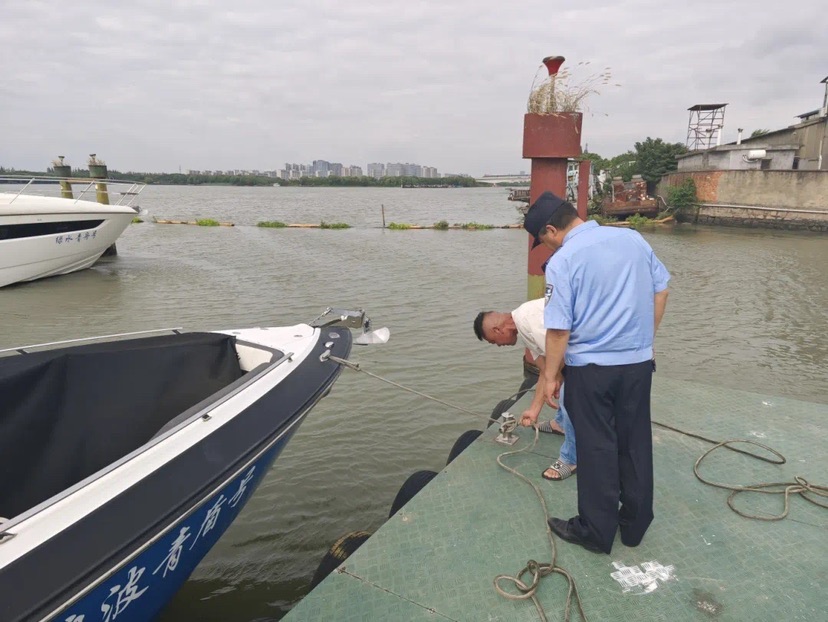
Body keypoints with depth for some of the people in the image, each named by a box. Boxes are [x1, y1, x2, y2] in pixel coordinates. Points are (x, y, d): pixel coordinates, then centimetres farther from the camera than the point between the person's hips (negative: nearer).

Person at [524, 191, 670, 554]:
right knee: (636, 445, 16)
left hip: (591, 368, -5)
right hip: (639, 363, 6)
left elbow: (559, 329, -16)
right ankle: (635, 525, 31)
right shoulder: (633, 238, 2)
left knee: (597, 450, 8)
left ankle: (597, 532, 21)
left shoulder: (562, 261, -15)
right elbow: (660, 292, 10)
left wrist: (550, 376, -6)